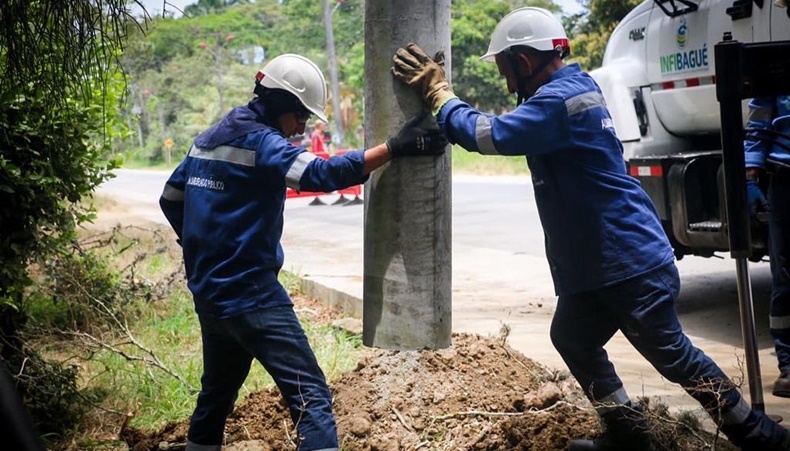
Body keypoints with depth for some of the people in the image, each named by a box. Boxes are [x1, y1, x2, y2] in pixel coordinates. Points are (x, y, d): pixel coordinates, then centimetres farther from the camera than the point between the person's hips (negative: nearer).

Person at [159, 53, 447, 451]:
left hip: (208, 293, 9)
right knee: (311, 397, -13)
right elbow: (321, 174, -30)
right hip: (250, 294, -9)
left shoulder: (208, 139, 13)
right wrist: (394, 147, -32)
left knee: (216, 393, 24)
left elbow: (170, 200, 22)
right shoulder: (259, 141, -14)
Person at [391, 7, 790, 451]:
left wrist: (439, 92, -14)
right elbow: (504, 134, 20)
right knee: (574, 340, 19)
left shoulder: (562, 98, -21)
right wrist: (441, 91, 10)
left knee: (672, 354, -2)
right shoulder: (565, 92, 13)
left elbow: (491, 135, -28)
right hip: (594, 262, 10)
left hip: (631, 261, -10)